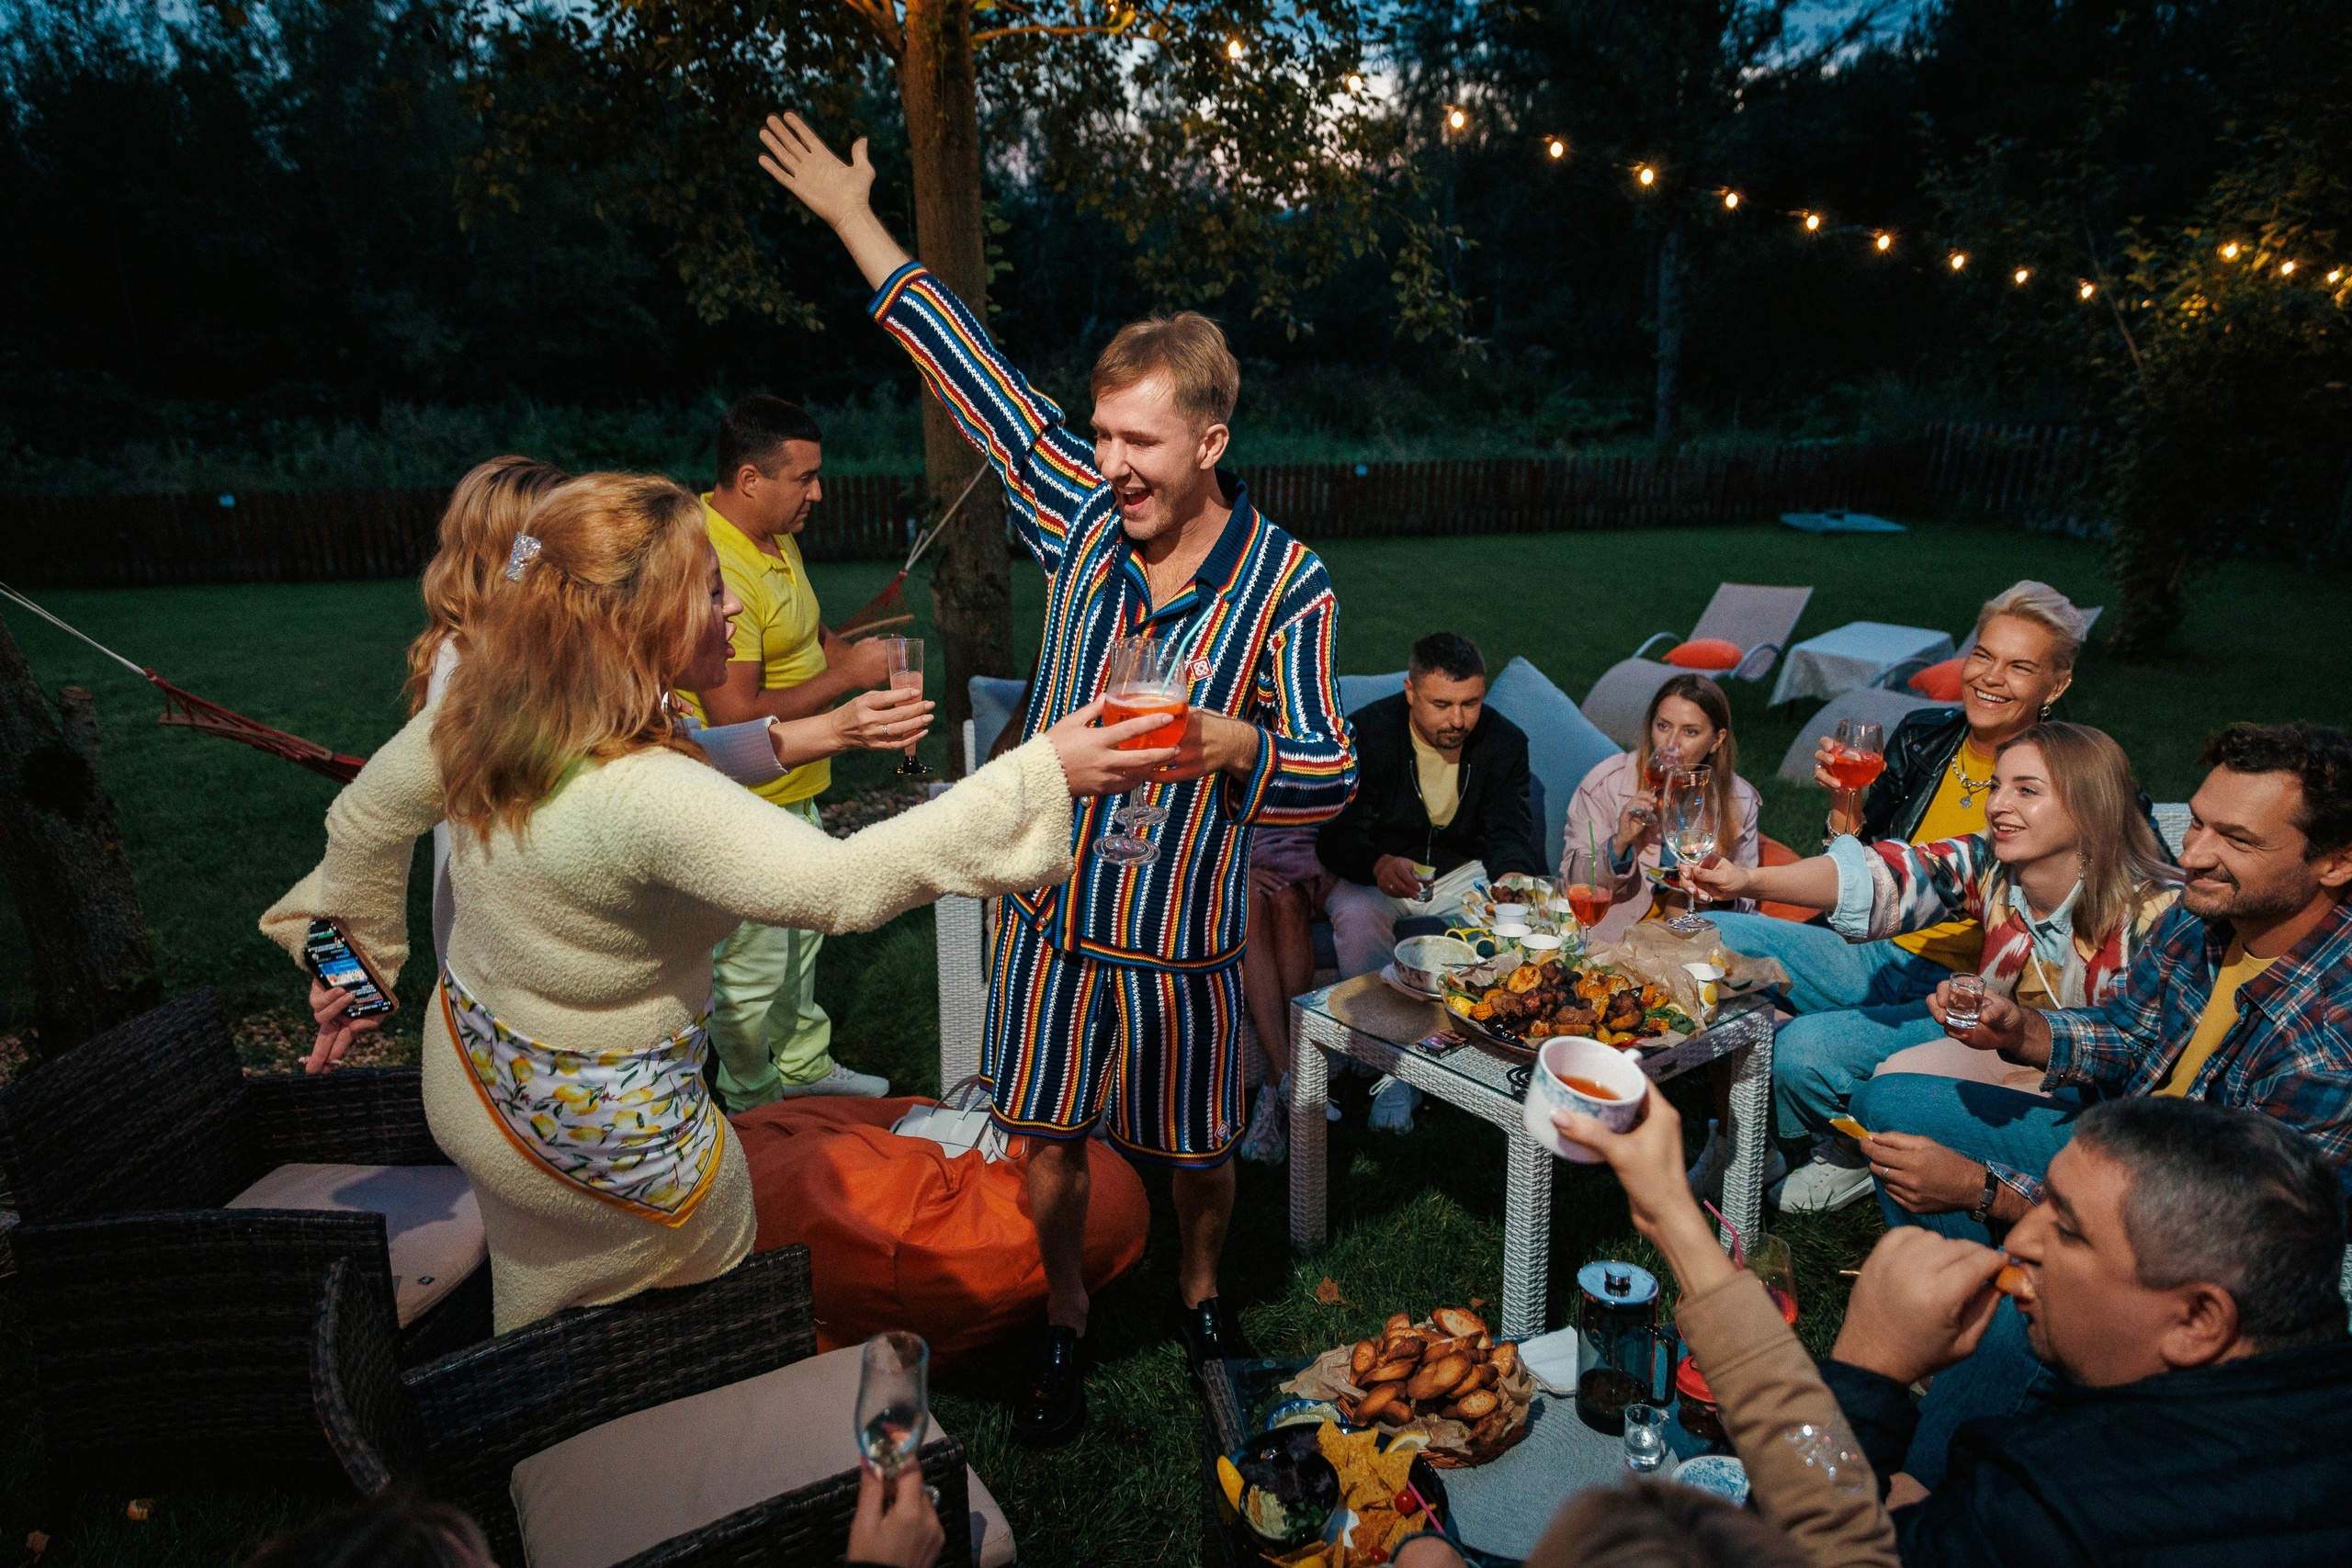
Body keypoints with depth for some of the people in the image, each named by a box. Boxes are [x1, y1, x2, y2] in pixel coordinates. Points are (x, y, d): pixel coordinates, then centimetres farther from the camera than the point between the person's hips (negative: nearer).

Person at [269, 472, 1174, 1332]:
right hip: (598, 1135, -8)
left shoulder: (479, 707, -11)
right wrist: (1044, 774, -39)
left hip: (472, 1075, 8)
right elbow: (841, 885, -39)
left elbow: (363, 820, 5)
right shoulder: (646, 796, -37)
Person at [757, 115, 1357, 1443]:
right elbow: (973, 369, 3)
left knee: (1201, 1152, 17)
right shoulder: (1083, 517, -5)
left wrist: (1233, 745, -35)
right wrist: (855, 220, 9)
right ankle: (1065, 1324, 40)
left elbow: (1332, 777, -13)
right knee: (1051, 1142, 15)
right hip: (1052, 914, 3)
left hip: (1186, 940, -2)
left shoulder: (1288, 584, -13)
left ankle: (1202, 1298, 47)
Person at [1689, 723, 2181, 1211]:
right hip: (1983, 1031, 5)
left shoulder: (2155, 914, -25)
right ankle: (1851, 1156, 24)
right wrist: (1751, 880, -46)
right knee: (1798, 1049, -6)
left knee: (1898, 1078, -30)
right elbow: (1872, 877, -30)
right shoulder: (1990, 864, -16)